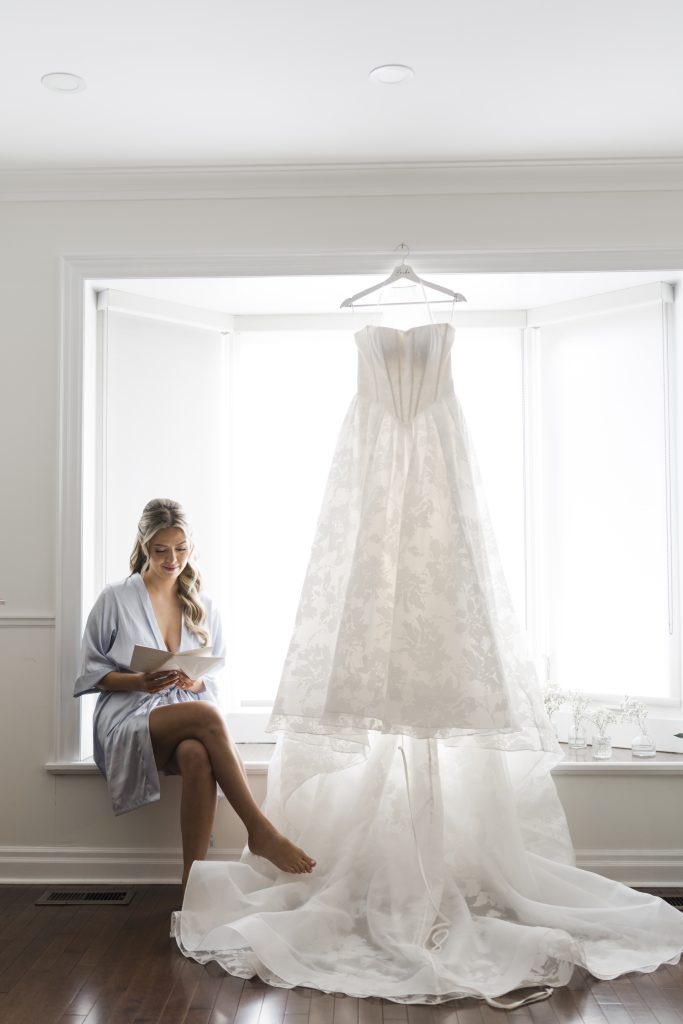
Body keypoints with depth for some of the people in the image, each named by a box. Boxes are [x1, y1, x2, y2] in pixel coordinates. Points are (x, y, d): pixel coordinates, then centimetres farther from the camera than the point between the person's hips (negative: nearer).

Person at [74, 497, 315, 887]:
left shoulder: (203, 607, 14)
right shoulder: (115, 599, 4)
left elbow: (218, 678, 15)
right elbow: (93, 672, 4)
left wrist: (196, 682, -10)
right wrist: (139, 681, -15)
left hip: (188, 713, 3)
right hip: (129, 721, -3)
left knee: (198, 756, -38)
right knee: (207, 715, -36)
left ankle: (192, 883, -36)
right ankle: (261, 832, -35)